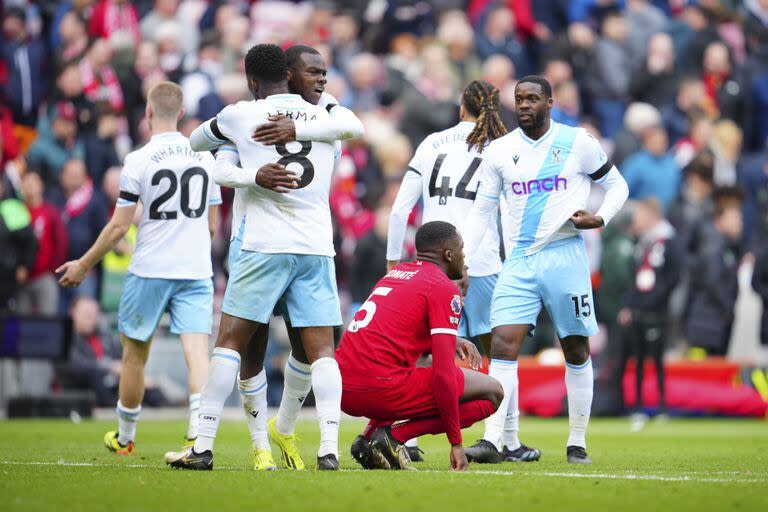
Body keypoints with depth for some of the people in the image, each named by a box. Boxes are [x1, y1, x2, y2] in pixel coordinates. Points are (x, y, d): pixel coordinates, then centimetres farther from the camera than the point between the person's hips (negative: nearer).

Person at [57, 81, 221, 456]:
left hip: (150, 271, -3)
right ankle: (198, 435, -26)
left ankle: (124, 438, 27)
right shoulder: (205, 157, 6)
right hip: (196, 271, 3)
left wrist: (83, 264, 6)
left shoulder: (139, 161, -8)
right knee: (197, 350, -6)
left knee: (134, 354, 13)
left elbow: (118, 227, -7)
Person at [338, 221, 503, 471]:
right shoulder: (444, 289, -4)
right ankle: (393, 436, -10)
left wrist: (453, 343, 24)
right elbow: (443, 373, -12)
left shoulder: (396, 272, 21)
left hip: (346, 394, 8)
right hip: (383, 389, -8)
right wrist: (455, 442, -8)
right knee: (492, 392, 4)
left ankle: (369, 435, 12)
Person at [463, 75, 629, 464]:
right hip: (518, 261, 2)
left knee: (576, 350, 4)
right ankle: (493, 440, -16)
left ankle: (577, 442, 14)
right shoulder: (500, 151, 7)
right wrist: (463, 262, 4)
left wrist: (600, 219, -8)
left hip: (564, 255, -1)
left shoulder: (578, 142, 1)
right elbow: (482, 210, 12)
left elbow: (616, 185, 11)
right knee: (502, 345, -12)